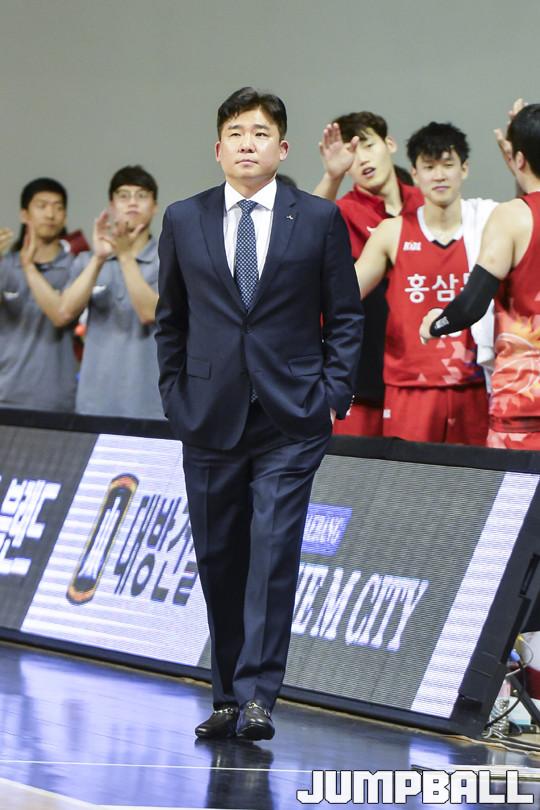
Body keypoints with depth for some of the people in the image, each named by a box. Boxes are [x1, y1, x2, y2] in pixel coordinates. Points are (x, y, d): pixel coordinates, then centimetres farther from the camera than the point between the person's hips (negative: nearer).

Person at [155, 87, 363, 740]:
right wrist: (175, 395, 6)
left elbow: (345, 314, 6)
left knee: (274, 555, -12)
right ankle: (227, 697, 15)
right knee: (219, 559, 6)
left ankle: (257, 697, -12)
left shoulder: (320, 219, 3)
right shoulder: (183, 221, 8)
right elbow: (170, 319, 14)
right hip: (209, 417, 2)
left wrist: (333, 394, -2)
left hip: (291, 420, -2)